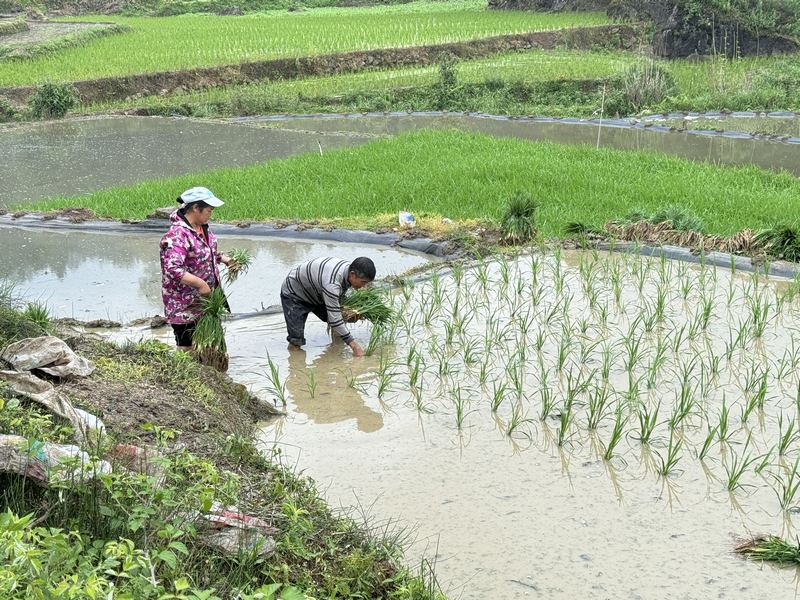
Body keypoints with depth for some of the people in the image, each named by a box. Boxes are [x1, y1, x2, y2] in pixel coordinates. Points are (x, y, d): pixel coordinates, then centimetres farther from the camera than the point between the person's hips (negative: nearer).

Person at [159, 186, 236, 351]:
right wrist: (201, 284, -30)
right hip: (185, 306, -9)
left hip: (205, 300, 9)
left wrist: (225, 260, 5)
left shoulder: (202, 227, 5)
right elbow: (172, 269, -34)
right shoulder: (177, 235, -25)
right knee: (187, 348, 3)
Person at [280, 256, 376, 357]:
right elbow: (334, 319, -39)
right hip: (294, 295, -8)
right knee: (296, 341, -16)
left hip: (316, 293, 8)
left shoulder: (349, 268, -16)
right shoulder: (331, 284, -43)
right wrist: (354, 345, -36)